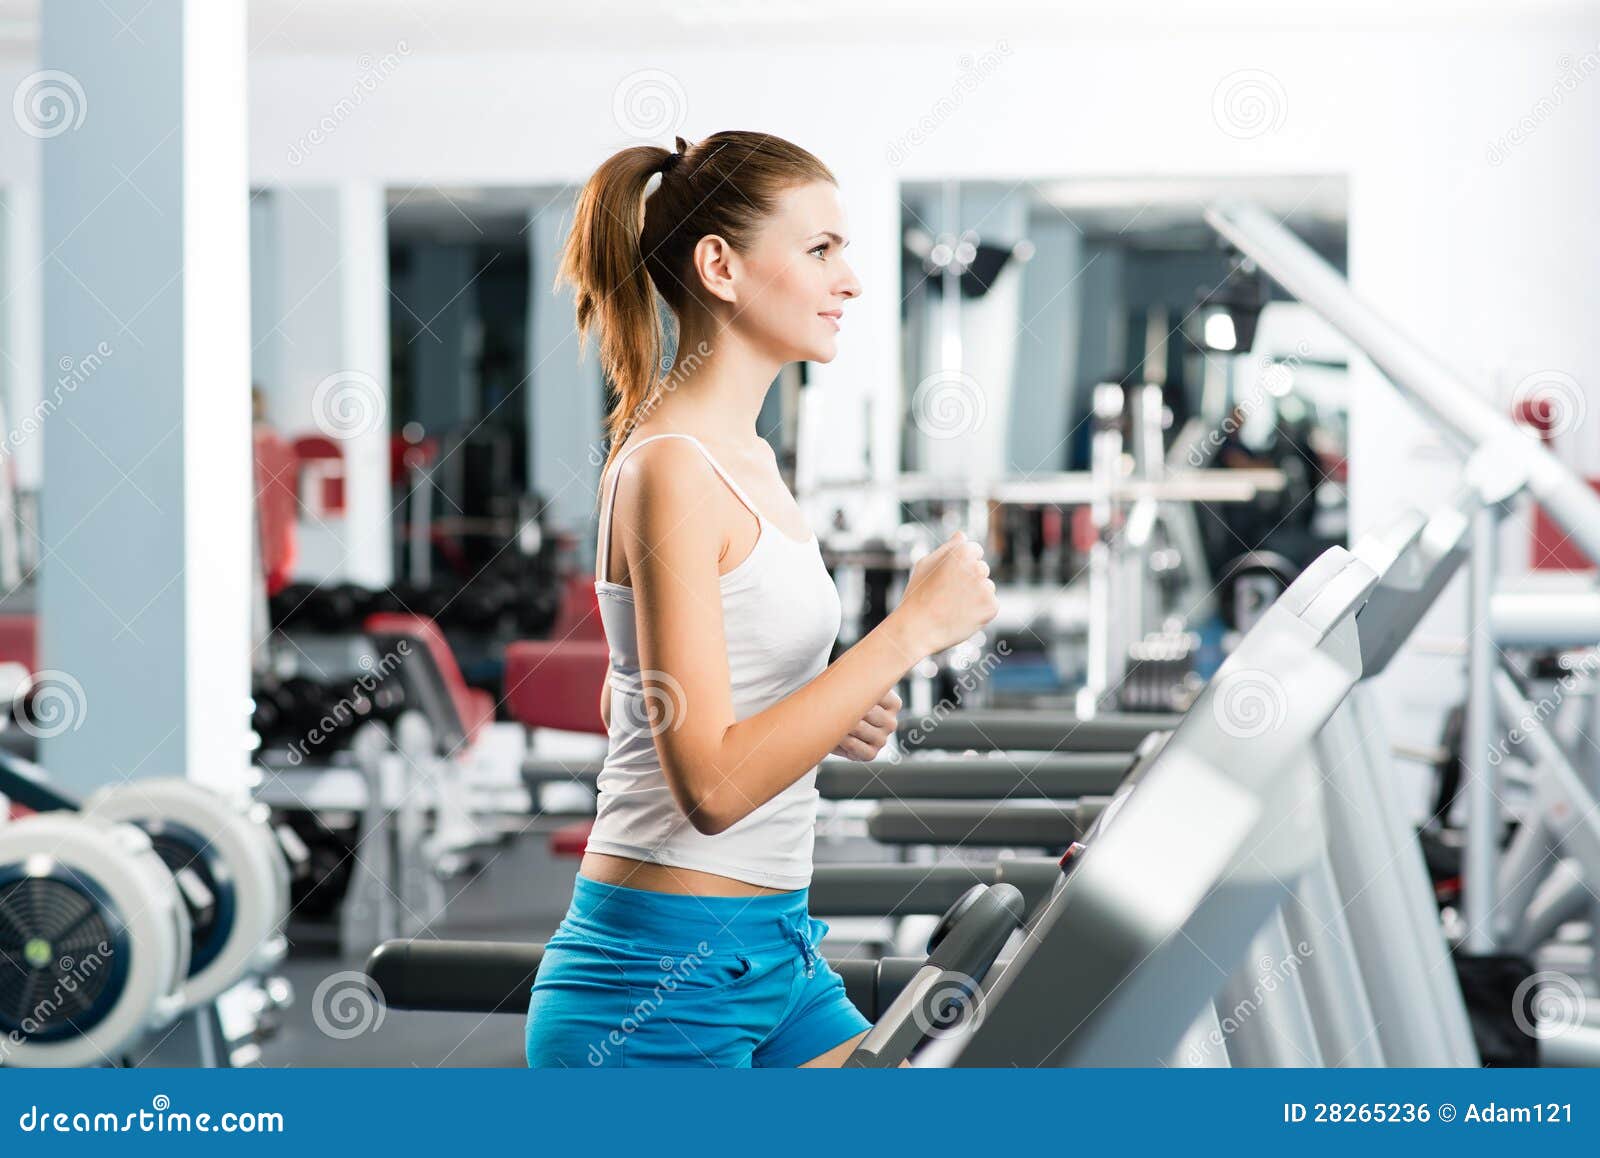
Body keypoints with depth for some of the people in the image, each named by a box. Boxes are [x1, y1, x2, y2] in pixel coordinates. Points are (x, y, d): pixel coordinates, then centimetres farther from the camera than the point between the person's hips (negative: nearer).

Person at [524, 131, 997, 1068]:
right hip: (663, 977, -9)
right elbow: (709, 785, -23)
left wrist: (835, 718, 7)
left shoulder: (749, 462, 12)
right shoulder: (671, 469, -16)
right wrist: (912, 629, -20)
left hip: (770, 951, 9)